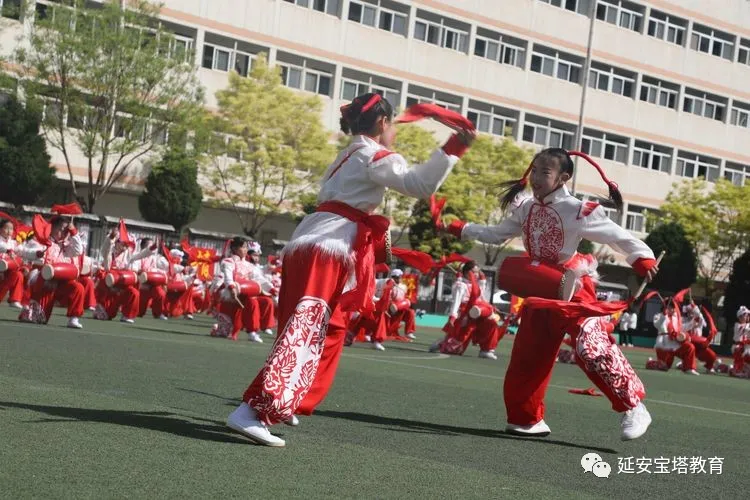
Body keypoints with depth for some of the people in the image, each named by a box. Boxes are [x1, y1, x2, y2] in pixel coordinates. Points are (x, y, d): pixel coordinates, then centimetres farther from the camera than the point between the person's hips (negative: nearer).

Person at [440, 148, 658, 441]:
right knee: (528, 359, 11)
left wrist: (643, 258, -31)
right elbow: (497, 234, 16)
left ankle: (633, 407, -13)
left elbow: (618, 236, -15)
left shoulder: (578, 211, -15)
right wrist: (459, 229, 8)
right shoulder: (526, 209, 5)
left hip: (575, 292, -7)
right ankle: (528, 419, 27)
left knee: (592, 348, -25)